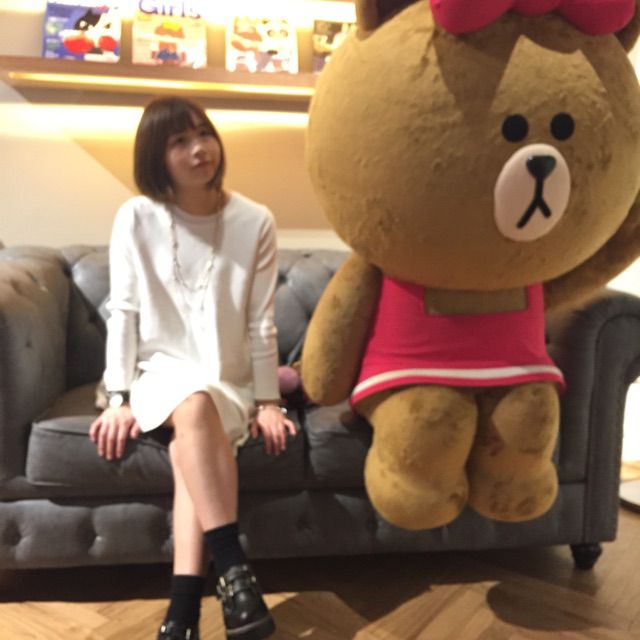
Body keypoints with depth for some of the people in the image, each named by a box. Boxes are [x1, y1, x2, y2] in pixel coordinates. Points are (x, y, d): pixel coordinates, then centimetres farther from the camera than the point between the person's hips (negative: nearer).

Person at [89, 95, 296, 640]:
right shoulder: (136, 218, -3)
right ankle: (235, 569, -33)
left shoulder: (255, 222, -3)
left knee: (188, 449, -30)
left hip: (230, 378, 1)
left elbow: (261, 323, -2)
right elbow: (123, 312, -2)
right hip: (160, 371, 0)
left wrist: (267, 401, -5)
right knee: (196, 405, -35)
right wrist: (119, 398, -7)